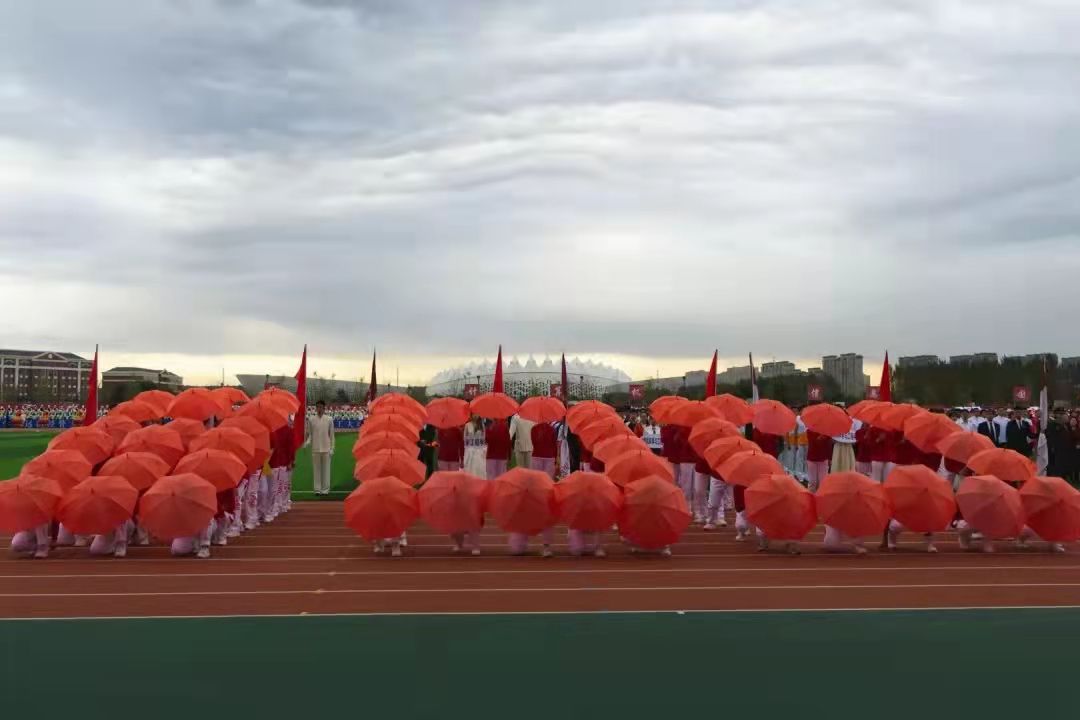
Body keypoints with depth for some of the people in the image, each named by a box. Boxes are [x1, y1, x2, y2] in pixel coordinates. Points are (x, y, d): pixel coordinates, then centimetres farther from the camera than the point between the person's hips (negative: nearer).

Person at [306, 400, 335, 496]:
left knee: (326, 469, 3)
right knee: (316, 469, 4)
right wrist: (308, 442, -9)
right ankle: (317, 489, 11)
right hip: (315, 449, 1)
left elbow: (331, 435, 3)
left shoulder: (329, 420, 1)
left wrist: (332, 448, 0)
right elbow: (310, 434, 8)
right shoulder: (311, 420, 3)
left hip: (326, 449, -1)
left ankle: (325, 489, 10)